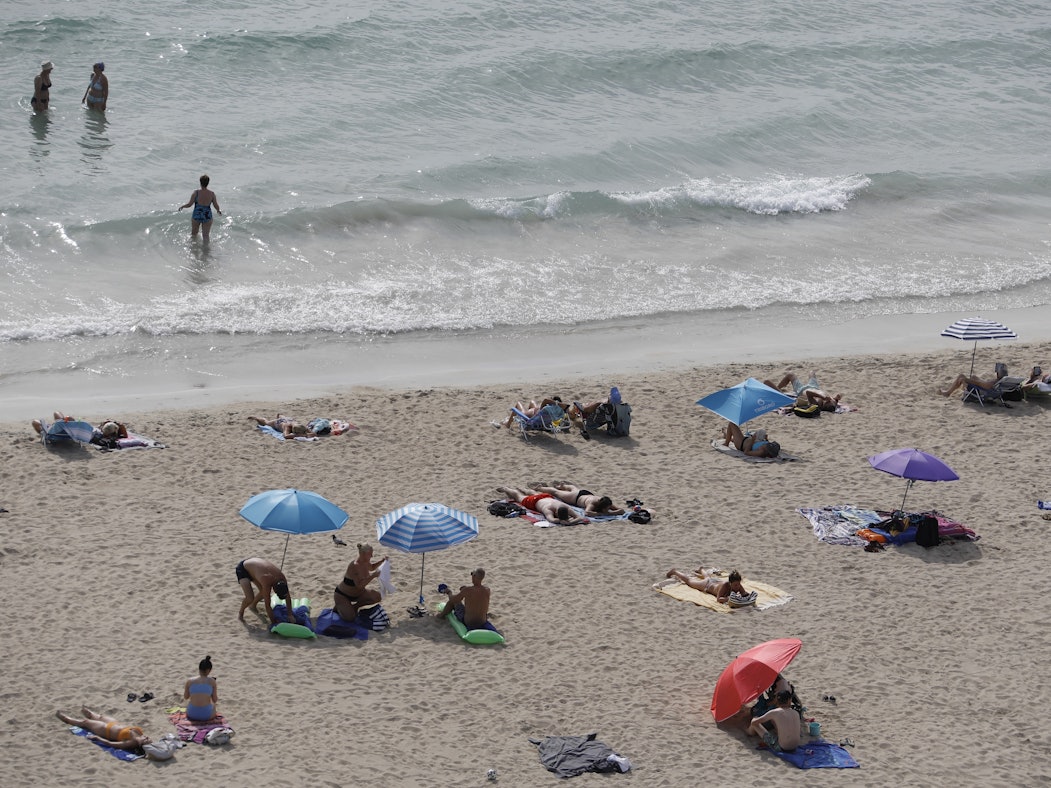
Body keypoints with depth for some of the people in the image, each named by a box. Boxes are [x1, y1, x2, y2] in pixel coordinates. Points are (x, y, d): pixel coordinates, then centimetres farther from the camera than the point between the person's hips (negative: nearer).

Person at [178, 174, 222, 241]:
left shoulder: (196, 193, -14)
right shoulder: (212, 194, -9)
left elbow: (189, 204, -11)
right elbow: (216, 206, -2)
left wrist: (182, 206, 9)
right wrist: (218, 211, 21)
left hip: (196, 216, -1)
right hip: (207, 217, 1)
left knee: (194, 234, 21)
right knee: (206, 235, 13)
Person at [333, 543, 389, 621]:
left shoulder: (366, 563, -8)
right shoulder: (354, 566, -33)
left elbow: (372, 567, 18)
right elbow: (359, 585, -38)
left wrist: (382, 560, 1)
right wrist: (373, 576, -39)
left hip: (357, 593, 8)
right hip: (342, 595, -8)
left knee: (377, 597, -8)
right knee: (350, 617, -25)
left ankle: (354, 606, 10)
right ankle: (338, 606, 9)